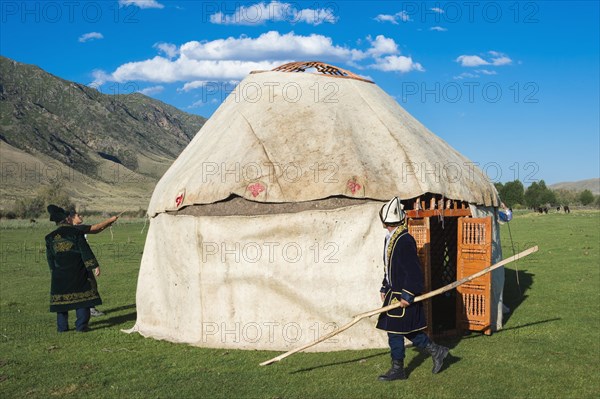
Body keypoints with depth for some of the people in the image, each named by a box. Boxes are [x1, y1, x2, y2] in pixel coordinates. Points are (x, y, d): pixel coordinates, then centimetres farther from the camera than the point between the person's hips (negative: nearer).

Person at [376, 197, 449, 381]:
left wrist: (406, 296, -20)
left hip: (403, 296, -9)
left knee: (395, 331, 0)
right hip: (394, 293, 9)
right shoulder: (391, 239, 10)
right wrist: (384, 288, 19)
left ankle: (397, 370, 13)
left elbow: (414, 272, -21)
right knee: (408, 330, 15)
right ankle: (436, 351, 29)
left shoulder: (405, 241, -20)